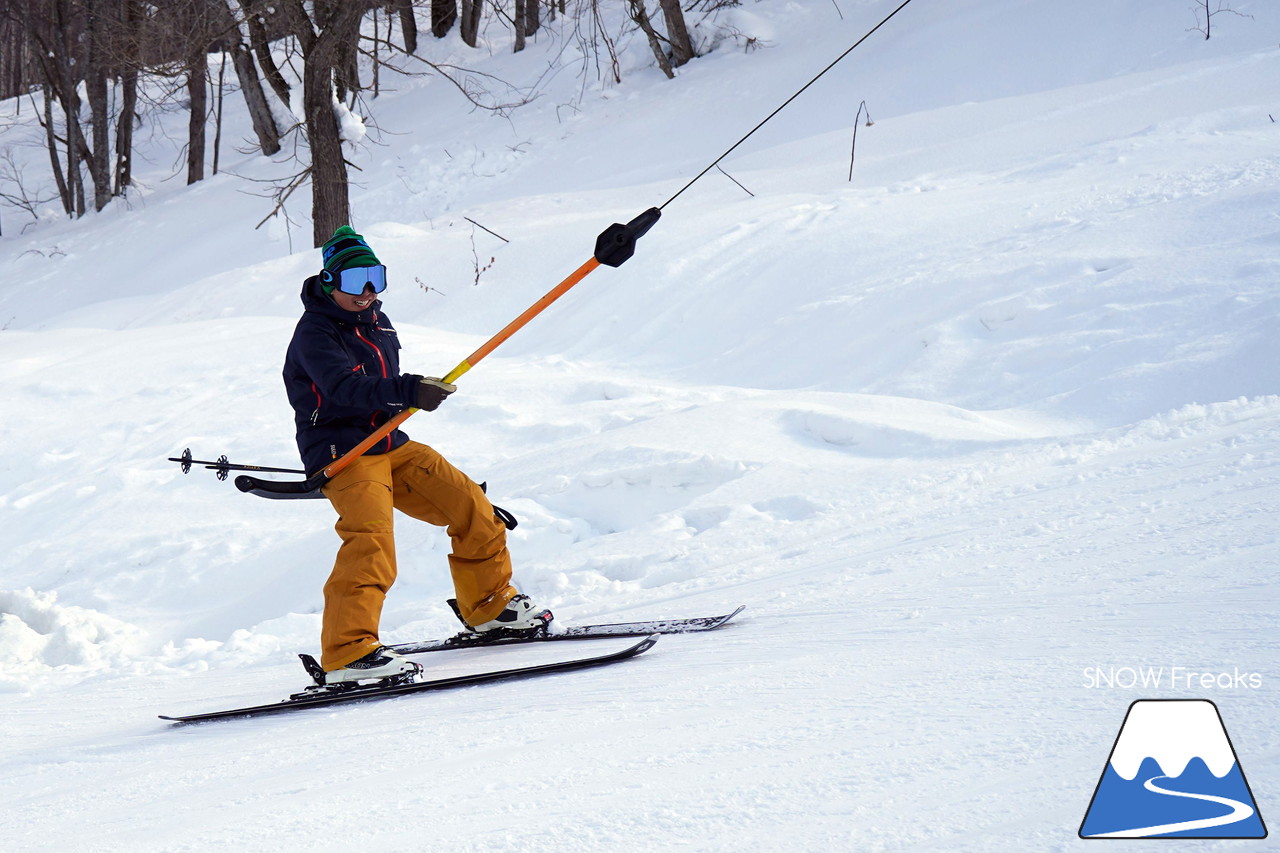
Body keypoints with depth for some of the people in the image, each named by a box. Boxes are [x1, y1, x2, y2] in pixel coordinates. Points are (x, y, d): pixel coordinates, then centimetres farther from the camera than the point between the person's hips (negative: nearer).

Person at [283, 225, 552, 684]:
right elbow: (347, 389, -31)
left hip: (390, 445, 8)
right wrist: (410, 391, -43)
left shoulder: (377, 323, 14)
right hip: (342, 453, -8)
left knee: (472, 507, 7)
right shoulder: (314, 334, -14)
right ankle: (347, 652, -33)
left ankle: (489, 605, 25)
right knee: (371, 543, -28)